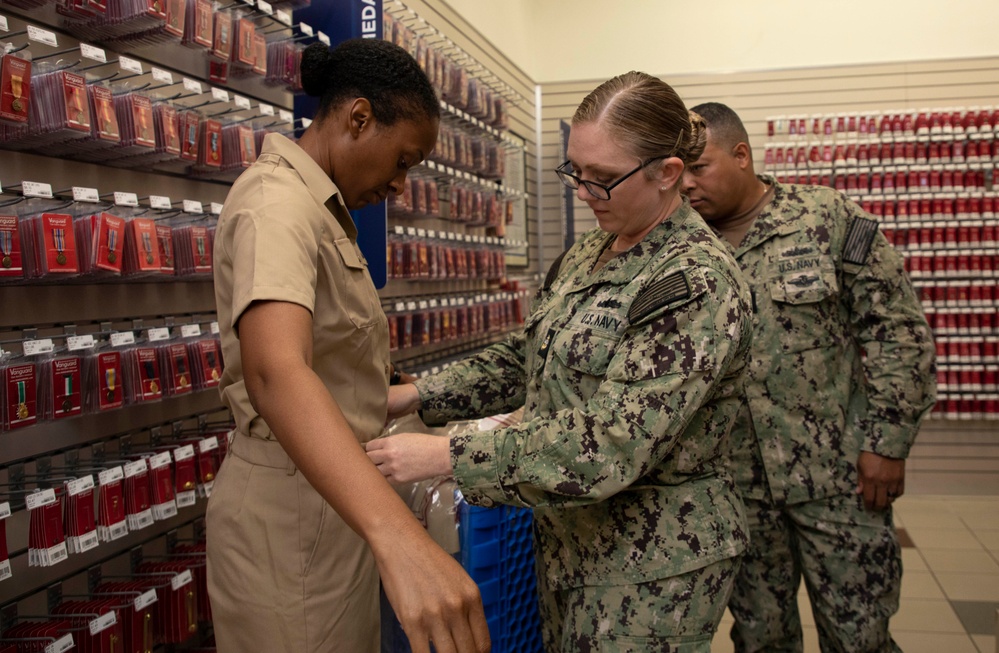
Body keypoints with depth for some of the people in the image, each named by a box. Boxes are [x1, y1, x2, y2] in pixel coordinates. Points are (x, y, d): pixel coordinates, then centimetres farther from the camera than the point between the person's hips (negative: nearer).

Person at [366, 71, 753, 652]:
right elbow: (525, 358, 12)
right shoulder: (591, 252, 5)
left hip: (655, 566, -8)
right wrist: (415, 396, 0)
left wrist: (445, 457, -27)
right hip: (568, 542, 8)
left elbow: (611, 443, -28)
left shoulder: (697, 284, -22)